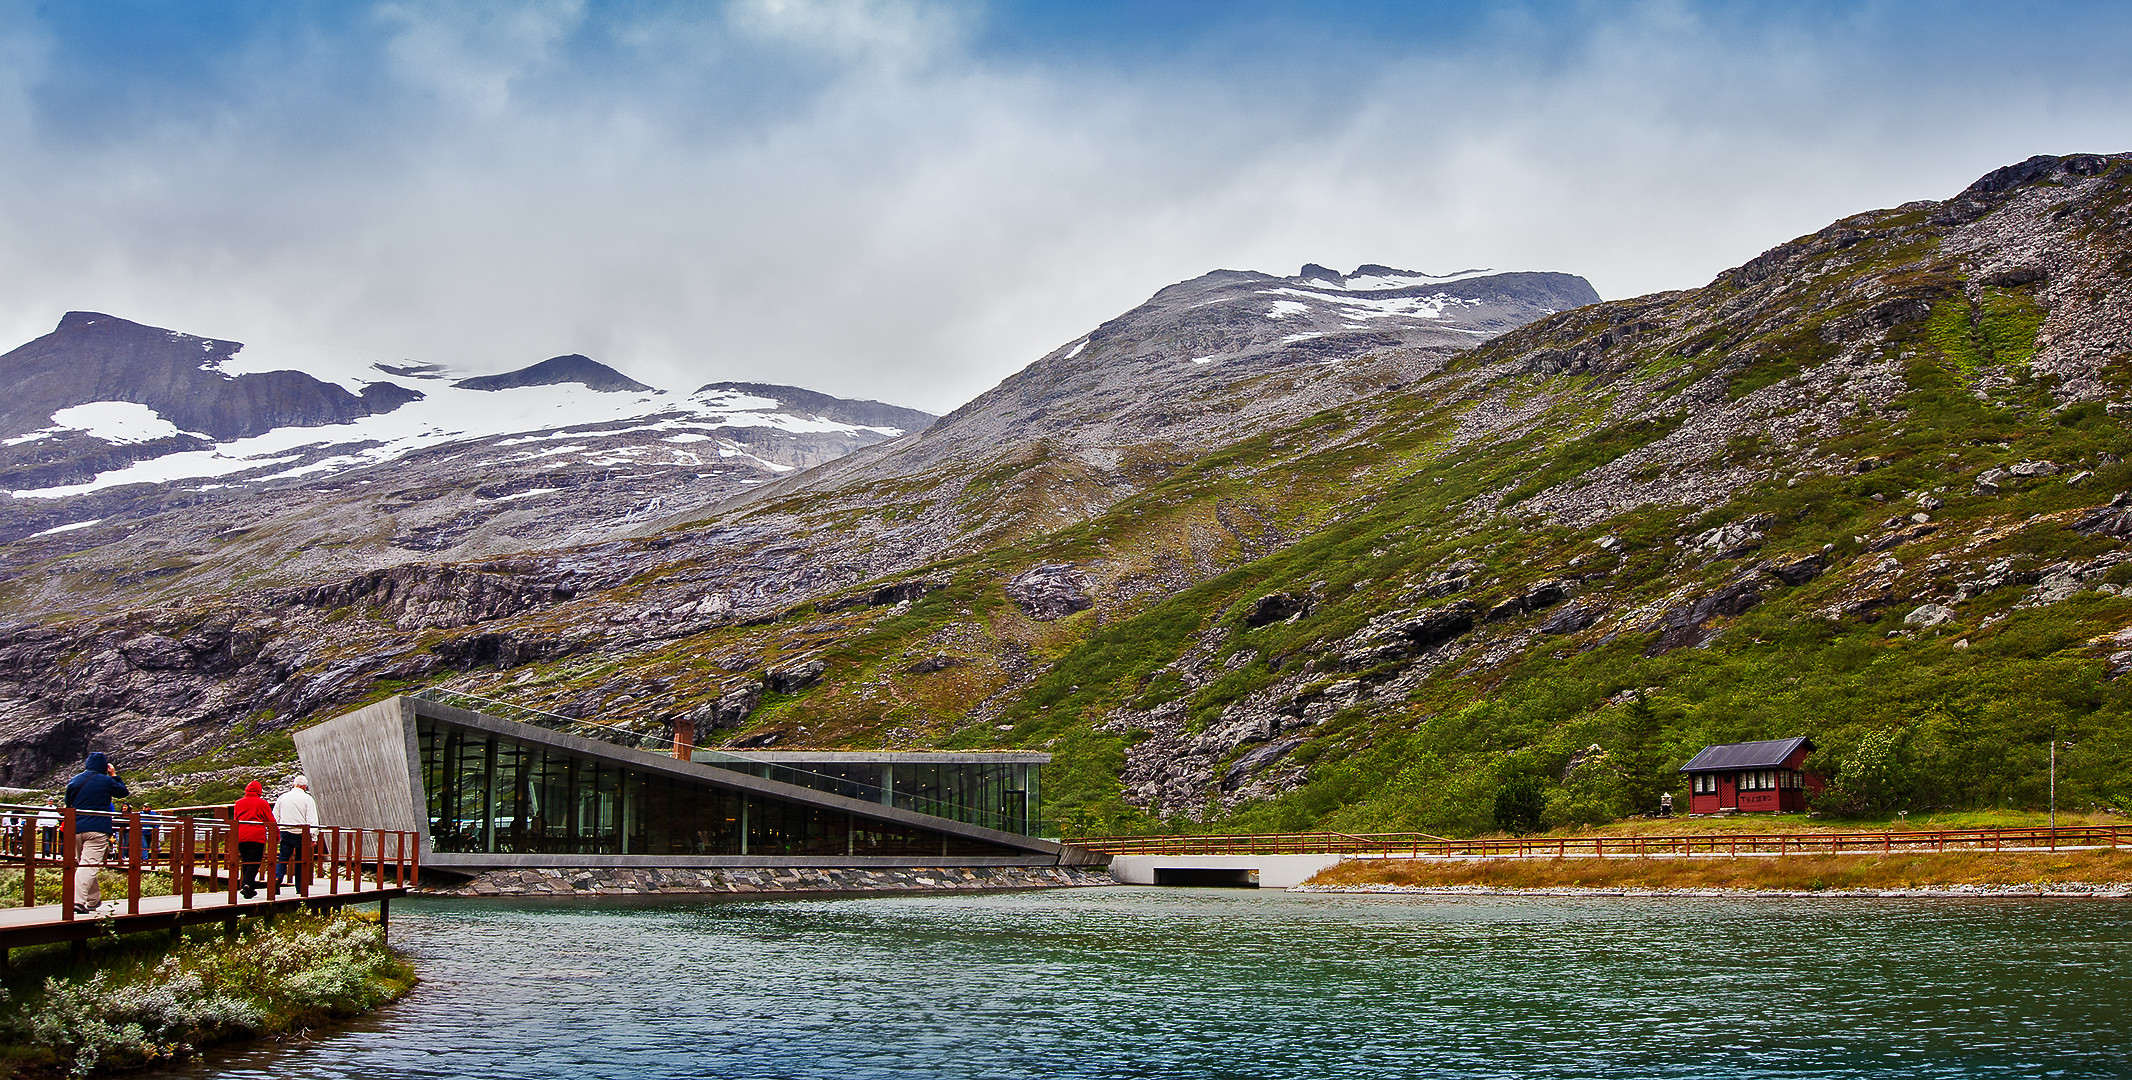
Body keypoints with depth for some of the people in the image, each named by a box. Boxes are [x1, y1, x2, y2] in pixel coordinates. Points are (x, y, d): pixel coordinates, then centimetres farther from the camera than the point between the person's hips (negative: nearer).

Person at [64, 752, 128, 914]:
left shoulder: (74, 781, 11)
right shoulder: (106, 781, -2)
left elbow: (68, 804, 21)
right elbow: (123, 792, 14)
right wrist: (114, 775, 23)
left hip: (76, 829, 5)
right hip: (98, 830, -5)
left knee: (83, 863, 18)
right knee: (89, 865, -10)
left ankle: (94, 900, 28)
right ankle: (78, 901, -24)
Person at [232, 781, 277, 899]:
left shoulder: (238, 803, 14)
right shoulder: (263, 803, 2)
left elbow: (235, 821, 20)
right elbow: (270, 822, 3)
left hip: (240, 837, 4)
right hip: (257, 836, -4)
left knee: (246, 862, 13)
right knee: (254, 862, -5)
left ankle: (250, 889, 13)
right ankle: (247, 885, -25)